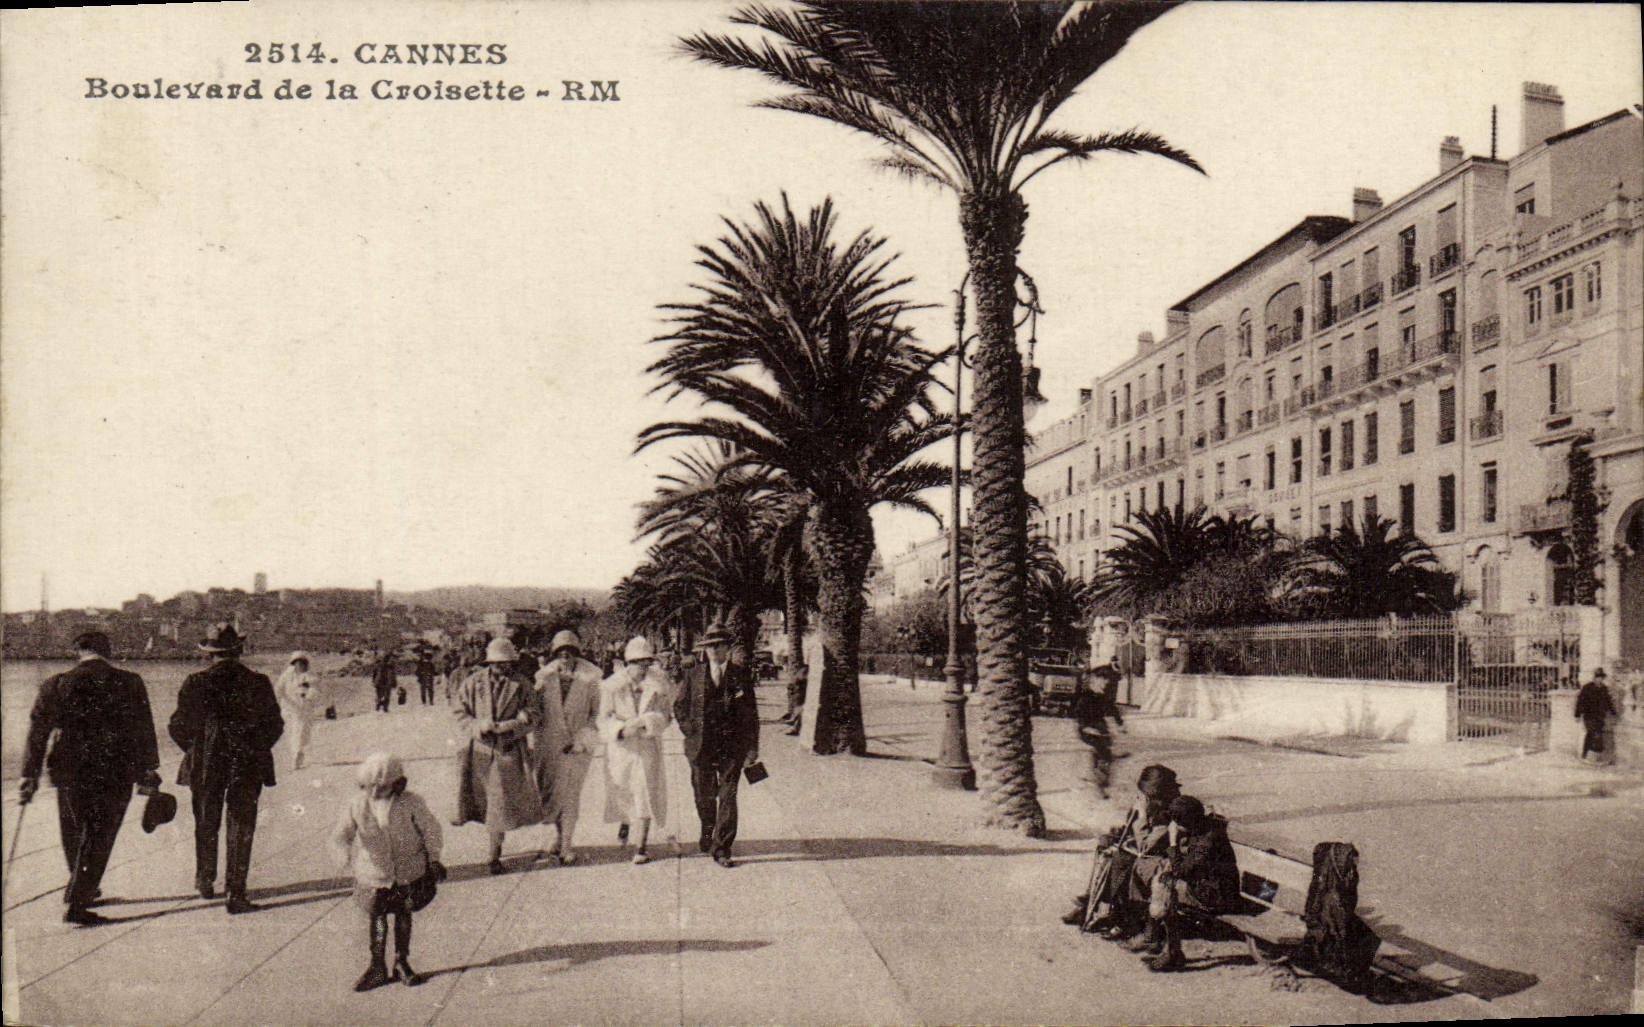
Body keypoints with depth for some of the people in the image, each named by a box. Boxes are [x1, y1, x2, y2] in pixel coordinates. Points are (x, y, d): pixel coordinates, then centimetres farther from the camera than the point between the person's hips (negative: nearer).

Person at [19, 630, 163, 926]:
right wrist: (148, 772, 7)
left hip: (70, 771, 2)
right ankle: (76, 905, 1)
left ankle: (82, 889, 39)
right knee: (99, 839, 5)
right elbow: (144, 732, -1)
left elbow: (37, 732, 0)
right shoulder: (130, 684, -4)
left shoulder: (55, 685, -2)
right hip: (116, 774, -2)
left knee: (74, 834, 22)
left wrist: (29, 776, 5)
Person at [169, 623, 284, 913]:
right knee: (241, 828, 5)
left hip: (204, 768, 1)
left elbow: (178, 727, -3)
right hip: (247, 768, -1)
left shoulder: (195, 683, -7)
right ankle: (236, 892, 2)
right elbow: (275, 726, -1)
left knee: (206, 825, 20)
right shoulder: (258, 683, -7)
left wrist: (196, 751, 14)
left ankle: (205, 881, 35)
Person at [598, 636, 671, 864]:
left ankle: (640, 848, -3)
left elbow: (663, 717, -1)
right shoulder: (612, 685, -3)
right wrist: (622, 730, -22)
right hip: (620, 747, 0)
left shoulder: (657, 685, 1)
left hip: (648, 747, 0)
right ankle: (624, 824, 48)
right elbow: (604, 719, -4)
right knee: (622, 790, 14)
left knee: (645, 795, -6)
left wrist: (641, 723, -19)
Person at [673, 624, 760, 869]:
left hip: (732, 747, -2)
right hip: (701, 747, 2)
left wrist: (752, 746, 1)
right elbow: (679, 708, 13)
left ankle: (721, 847, 1)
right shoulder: (693, 675, 5)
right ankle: (708, 836, 37)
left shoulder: (741, 674, 2)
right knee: (704, 797, 13)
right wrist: (692, 732, 1)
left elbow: (750, 711, 4)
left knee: (728, 796, -5)